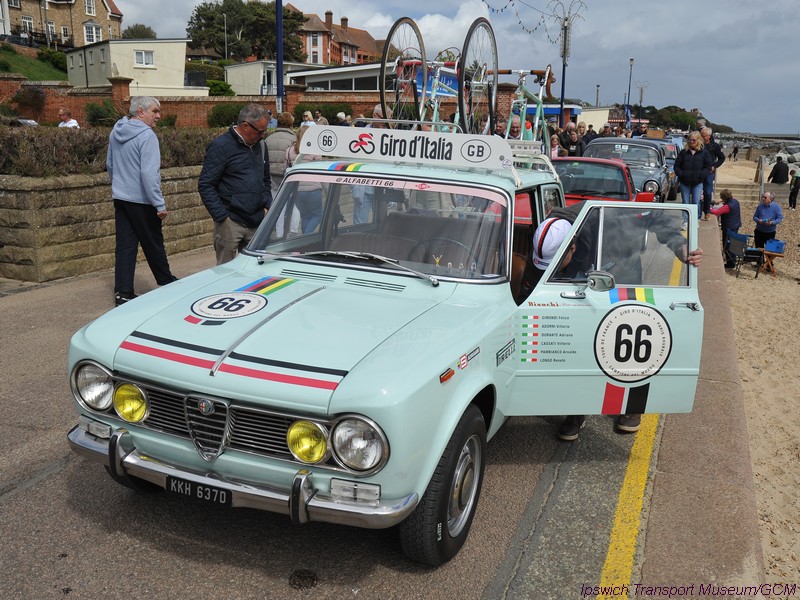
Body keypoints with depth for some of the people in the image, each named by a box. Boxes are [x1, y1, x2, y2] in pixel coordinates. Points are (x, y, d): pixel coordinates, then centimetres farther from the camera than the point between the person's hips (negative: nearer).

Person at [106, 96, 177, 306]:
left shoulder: (116, 133, 9)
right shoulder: (146, 135, -17)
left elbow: (110, 165, 21)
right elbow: (149, 173, -23)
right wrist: (160, 204, -21)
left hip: (120, 198, 7)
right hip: (141, 201, -7)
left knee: (125, 246, 7)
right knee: (153, 245, 8)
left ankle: (123, 292, 5)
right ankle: (167, 283, 24)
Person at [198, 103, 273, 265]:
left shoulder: (260, 146, 13)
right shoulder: (220, 146, -7)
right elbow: (205, 185, -10)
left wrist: (267, 206, 9)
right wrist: (222, 216, -15)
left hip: (256, 222, 6)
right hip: (231, 223, -6)